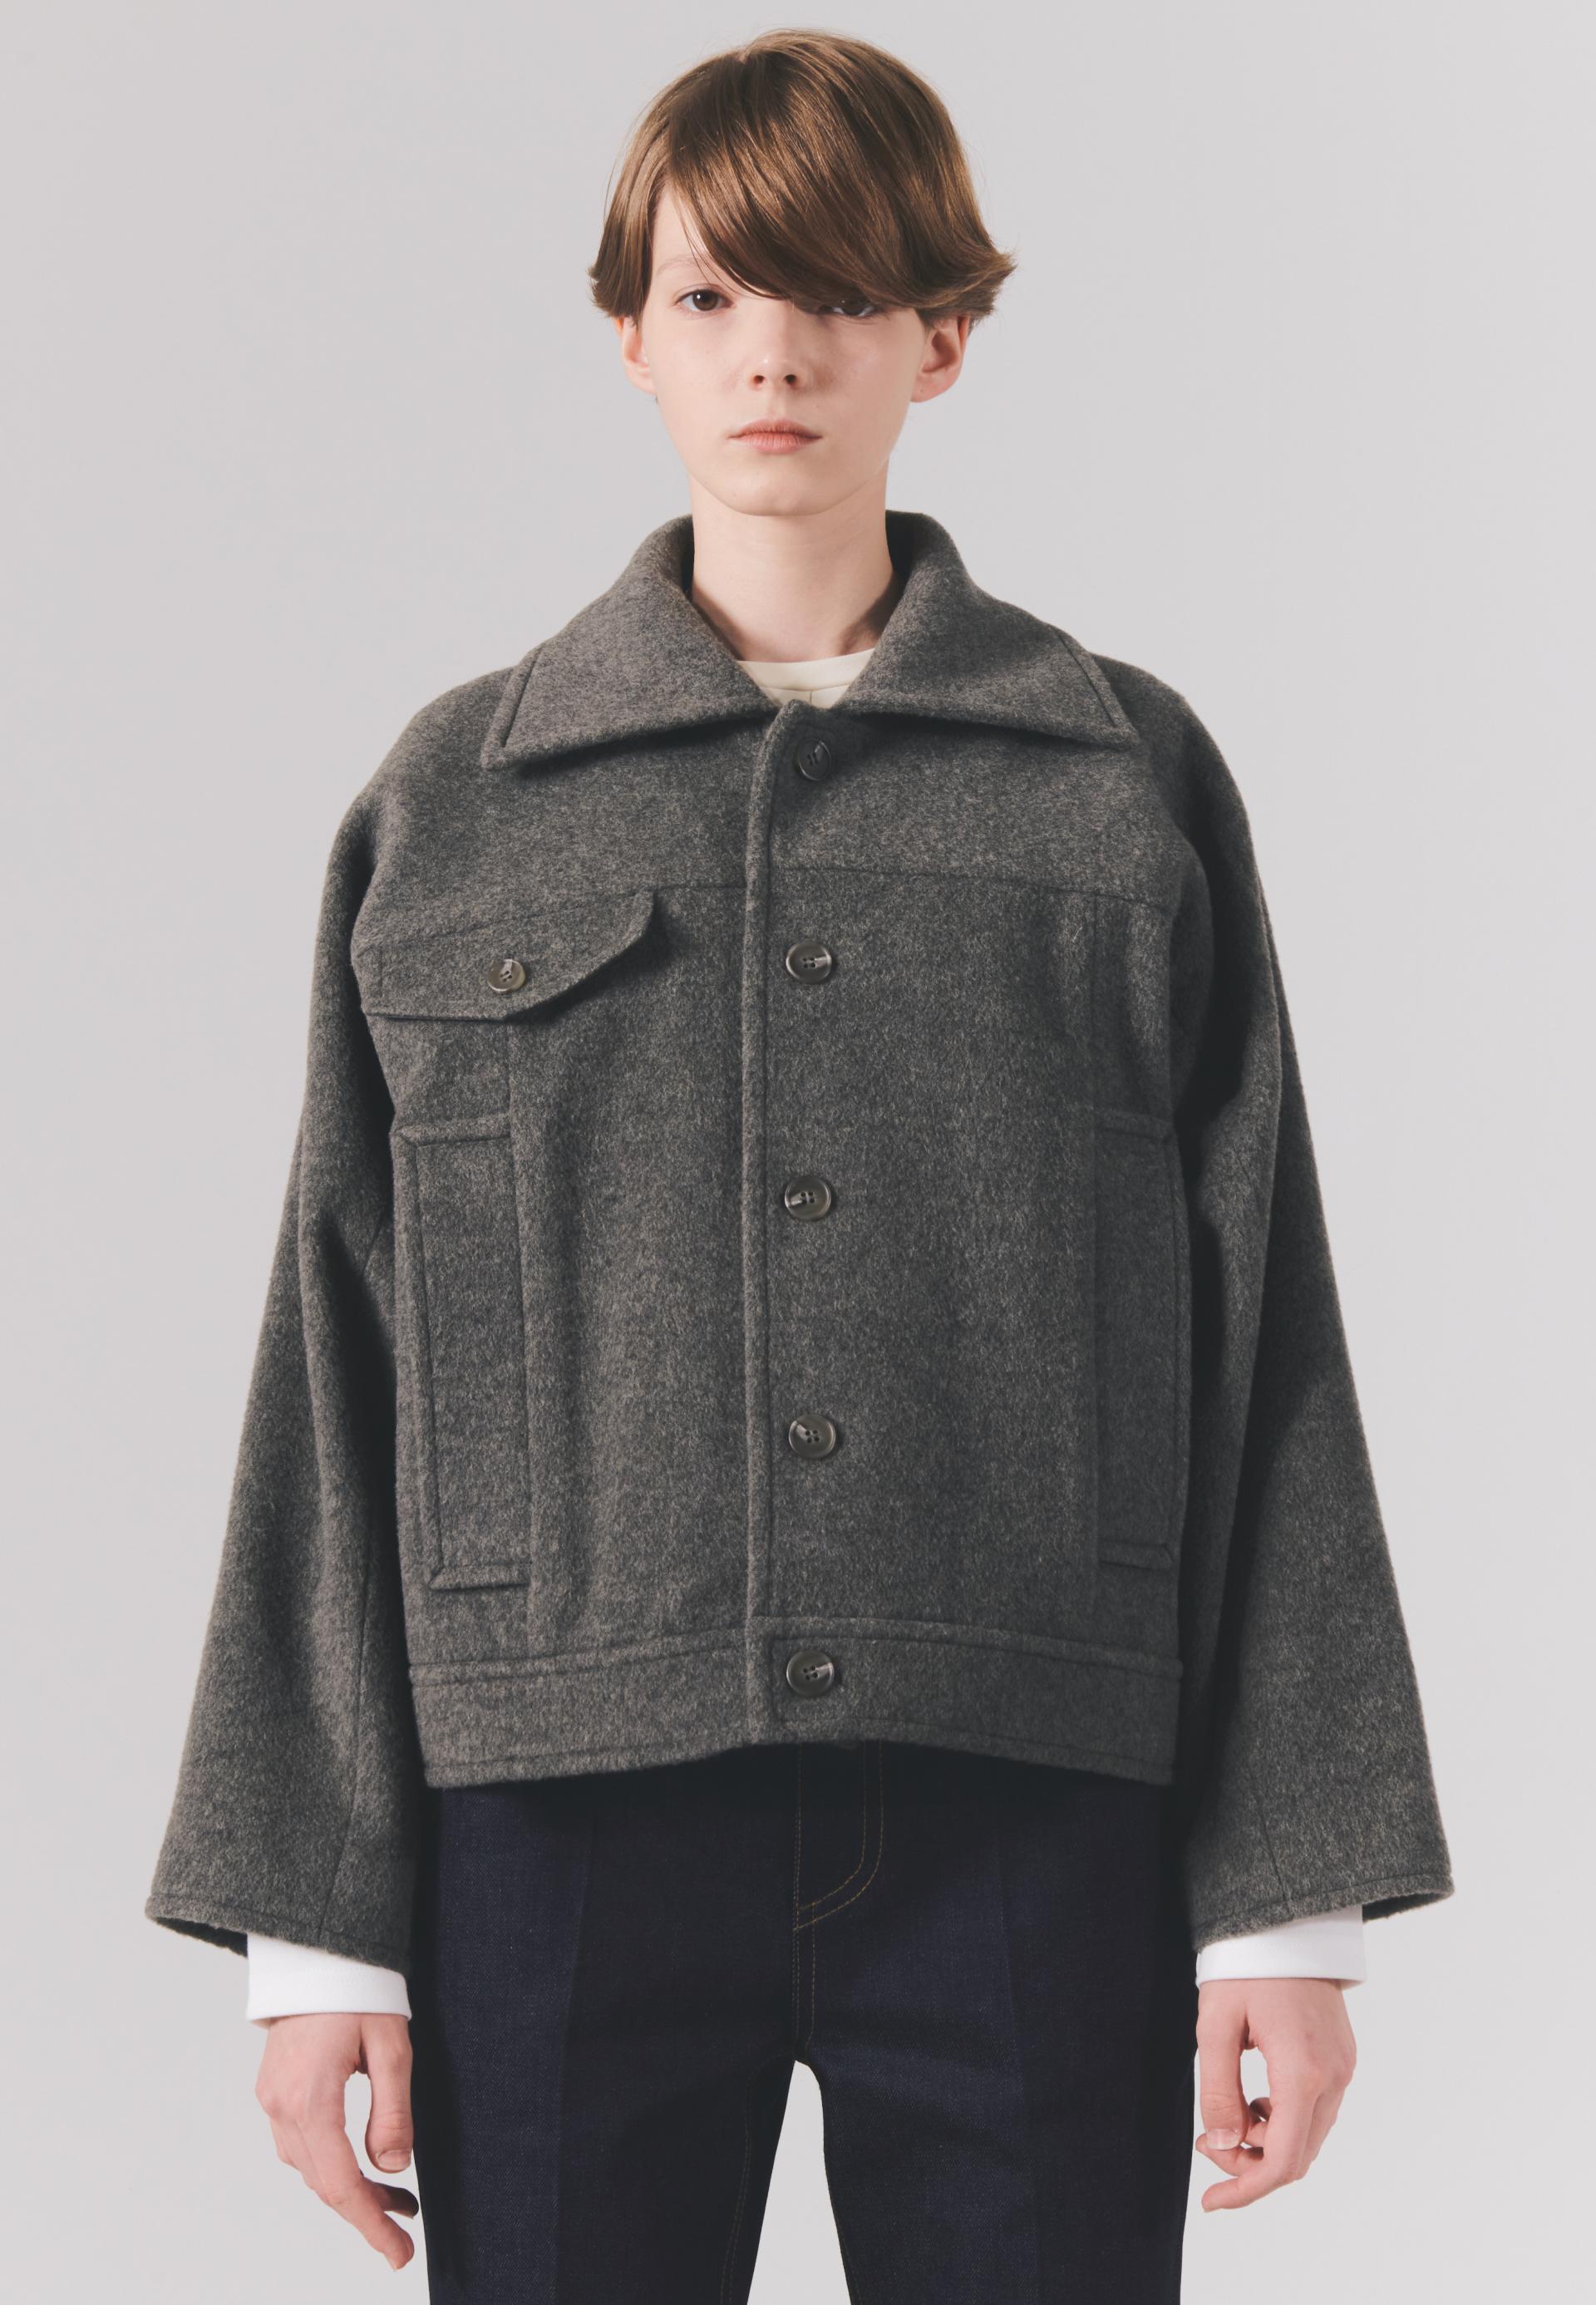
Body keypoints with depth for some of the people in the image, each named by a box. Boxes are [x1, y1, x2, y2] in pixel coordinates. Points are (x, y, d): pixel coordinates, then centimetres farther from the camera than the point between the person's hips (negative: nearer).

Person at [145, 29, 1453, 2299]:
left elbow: (1266, 1344, 6)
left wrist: (1293, 1895, 1)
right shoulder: (449, 806, 9)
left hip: (1031, 1817, 0)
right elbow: (337, 1368, 7)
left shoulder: (1131, 784, 8)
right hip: (560, 1807, 0)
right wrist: (317, 1918, 2)